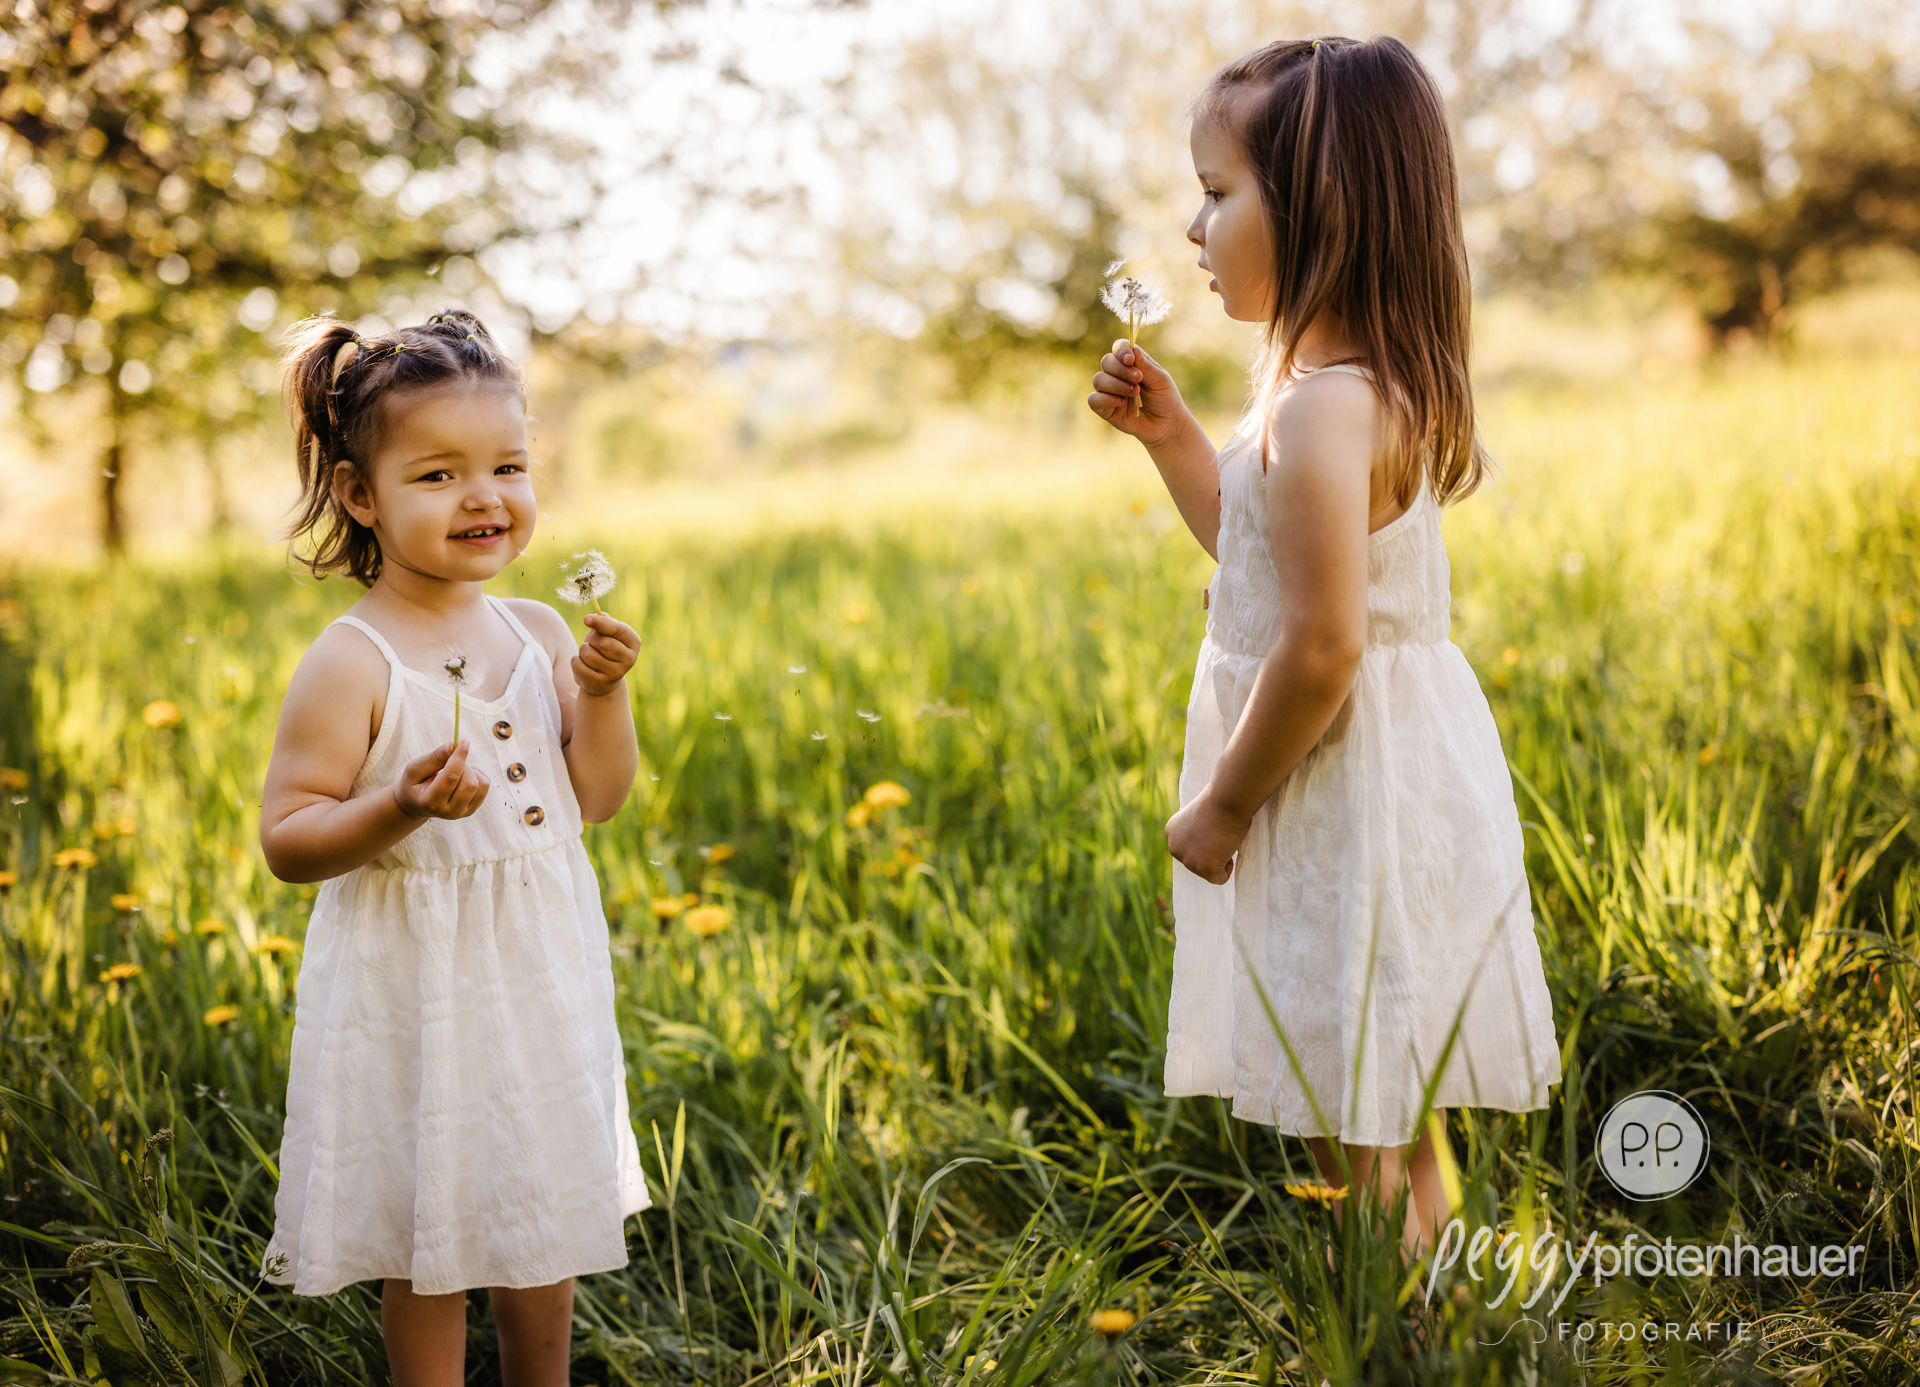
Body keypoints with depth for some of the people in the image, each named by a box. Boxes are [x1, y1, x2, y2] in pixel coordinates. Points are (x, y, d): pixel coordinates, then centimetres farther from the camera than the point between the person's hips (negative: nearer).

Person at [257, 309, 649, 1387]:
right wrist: (402, 806, -30)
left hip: (540, 976, 6)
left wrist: (601, 691, -12)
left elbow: (598, 799, 3)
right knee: (430, 1251, 9)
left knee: (547, 1226, 21)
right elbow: (287, 842, -15)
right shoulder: (350, 666, -15)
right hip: (415, 990, -5)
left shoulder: (539, 633, 1)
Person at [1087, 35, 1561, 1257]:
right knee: (1393, 1112, 22)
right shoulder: (1377, 389, 8)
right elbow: (1263, 547, 22)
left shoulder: (1323, 410, -24)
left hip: (1345, 796, -10)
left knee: (1356, 1131, 1)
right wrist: (1172, 436, 10)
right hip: (1395, 776, 10)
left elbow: (1320, 648, -27)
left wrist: (1225, 804, -15)